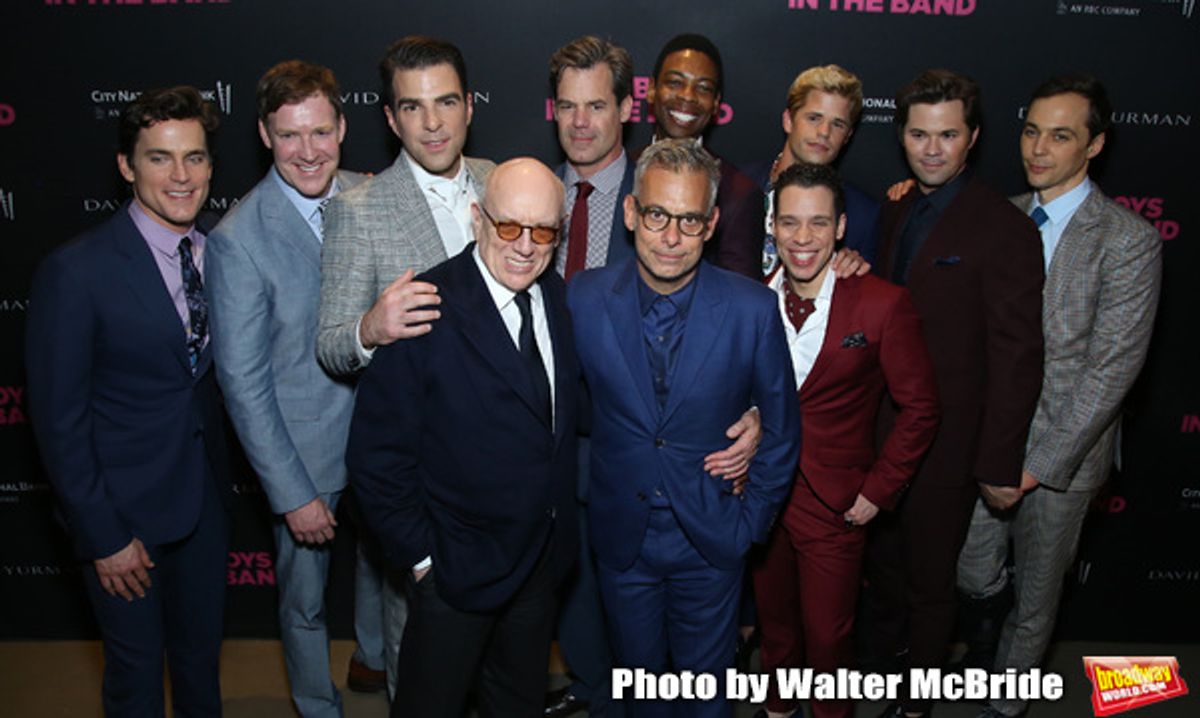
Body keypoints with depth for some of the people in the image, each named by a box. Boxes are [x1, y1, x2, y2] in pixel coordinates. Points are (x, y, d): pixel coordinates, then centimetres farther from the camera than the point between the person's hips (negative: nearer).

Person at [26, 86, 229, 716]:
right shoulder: (76, 271, -19)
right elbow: (58, 420, -15)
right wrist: (102, 536, -14)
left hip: (205, 496, 5)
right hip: (124, 507, -5)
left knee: (201, 655, 23)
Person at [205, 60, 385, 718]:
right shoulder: (237, 238, -20)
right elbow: (243, 382, -17)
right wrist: (292, 493, -16)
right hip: (304, 451, -5)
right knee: (305, 600, 15)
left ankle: (375, 658, 55)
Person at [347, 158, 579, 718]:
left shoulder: (559, 299, -2)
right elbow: (377, 454, -17)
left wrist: (561, 526, 3)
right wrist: (420, 556, -15)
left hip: (544, 558, 6)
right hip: (457, 566, -5)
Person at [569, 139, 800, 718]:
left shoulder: (753, 309, -15)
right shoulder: (583, 299, -12)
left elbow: (781, 428, -3)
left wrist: (751, 519, -2)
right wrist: (580, 493, 2)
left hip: (712, 541, -1)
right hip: (621, 536, 1)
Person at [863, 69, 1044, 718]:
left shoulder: (1004, 230, -16)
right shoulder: (893, 213, 6)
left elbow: (1017, 357, -17)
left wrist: (999, 464, -16)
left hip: (944, 447, -6)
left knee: (929, 584, 12)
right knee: (882, 569, 21)